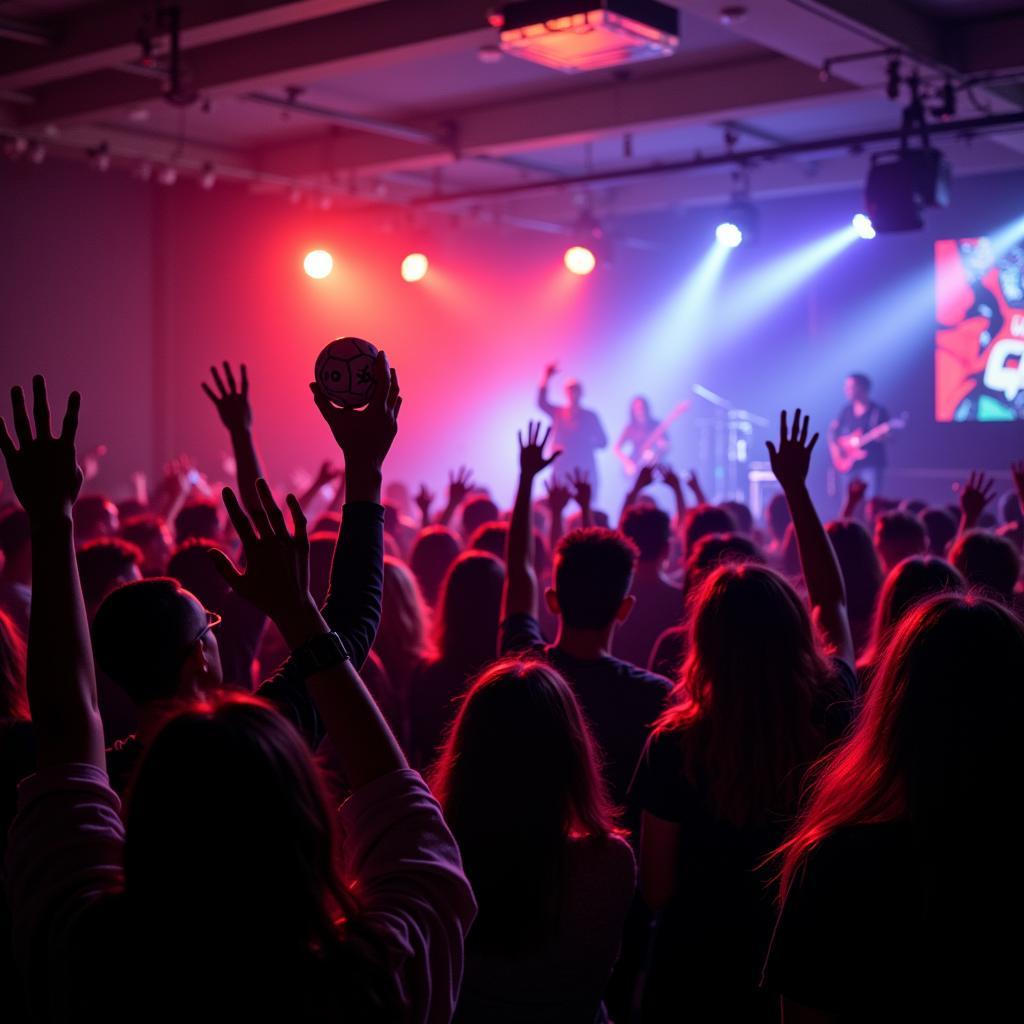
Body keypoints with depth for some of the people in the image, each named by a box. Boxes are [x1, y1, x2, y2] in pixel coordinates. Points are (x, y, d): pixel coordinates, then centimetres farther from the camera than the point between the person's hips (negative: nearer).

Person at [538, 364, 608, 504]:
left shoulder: (589, 416, 11)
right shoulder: (557, 412, 12)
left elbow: (603, 441, 12)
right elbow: (541, 402, -6)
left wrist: (588, 444, -6)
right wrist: (547, 377, -17)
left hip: (585, 468, 0)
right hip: (562, 467, 0)